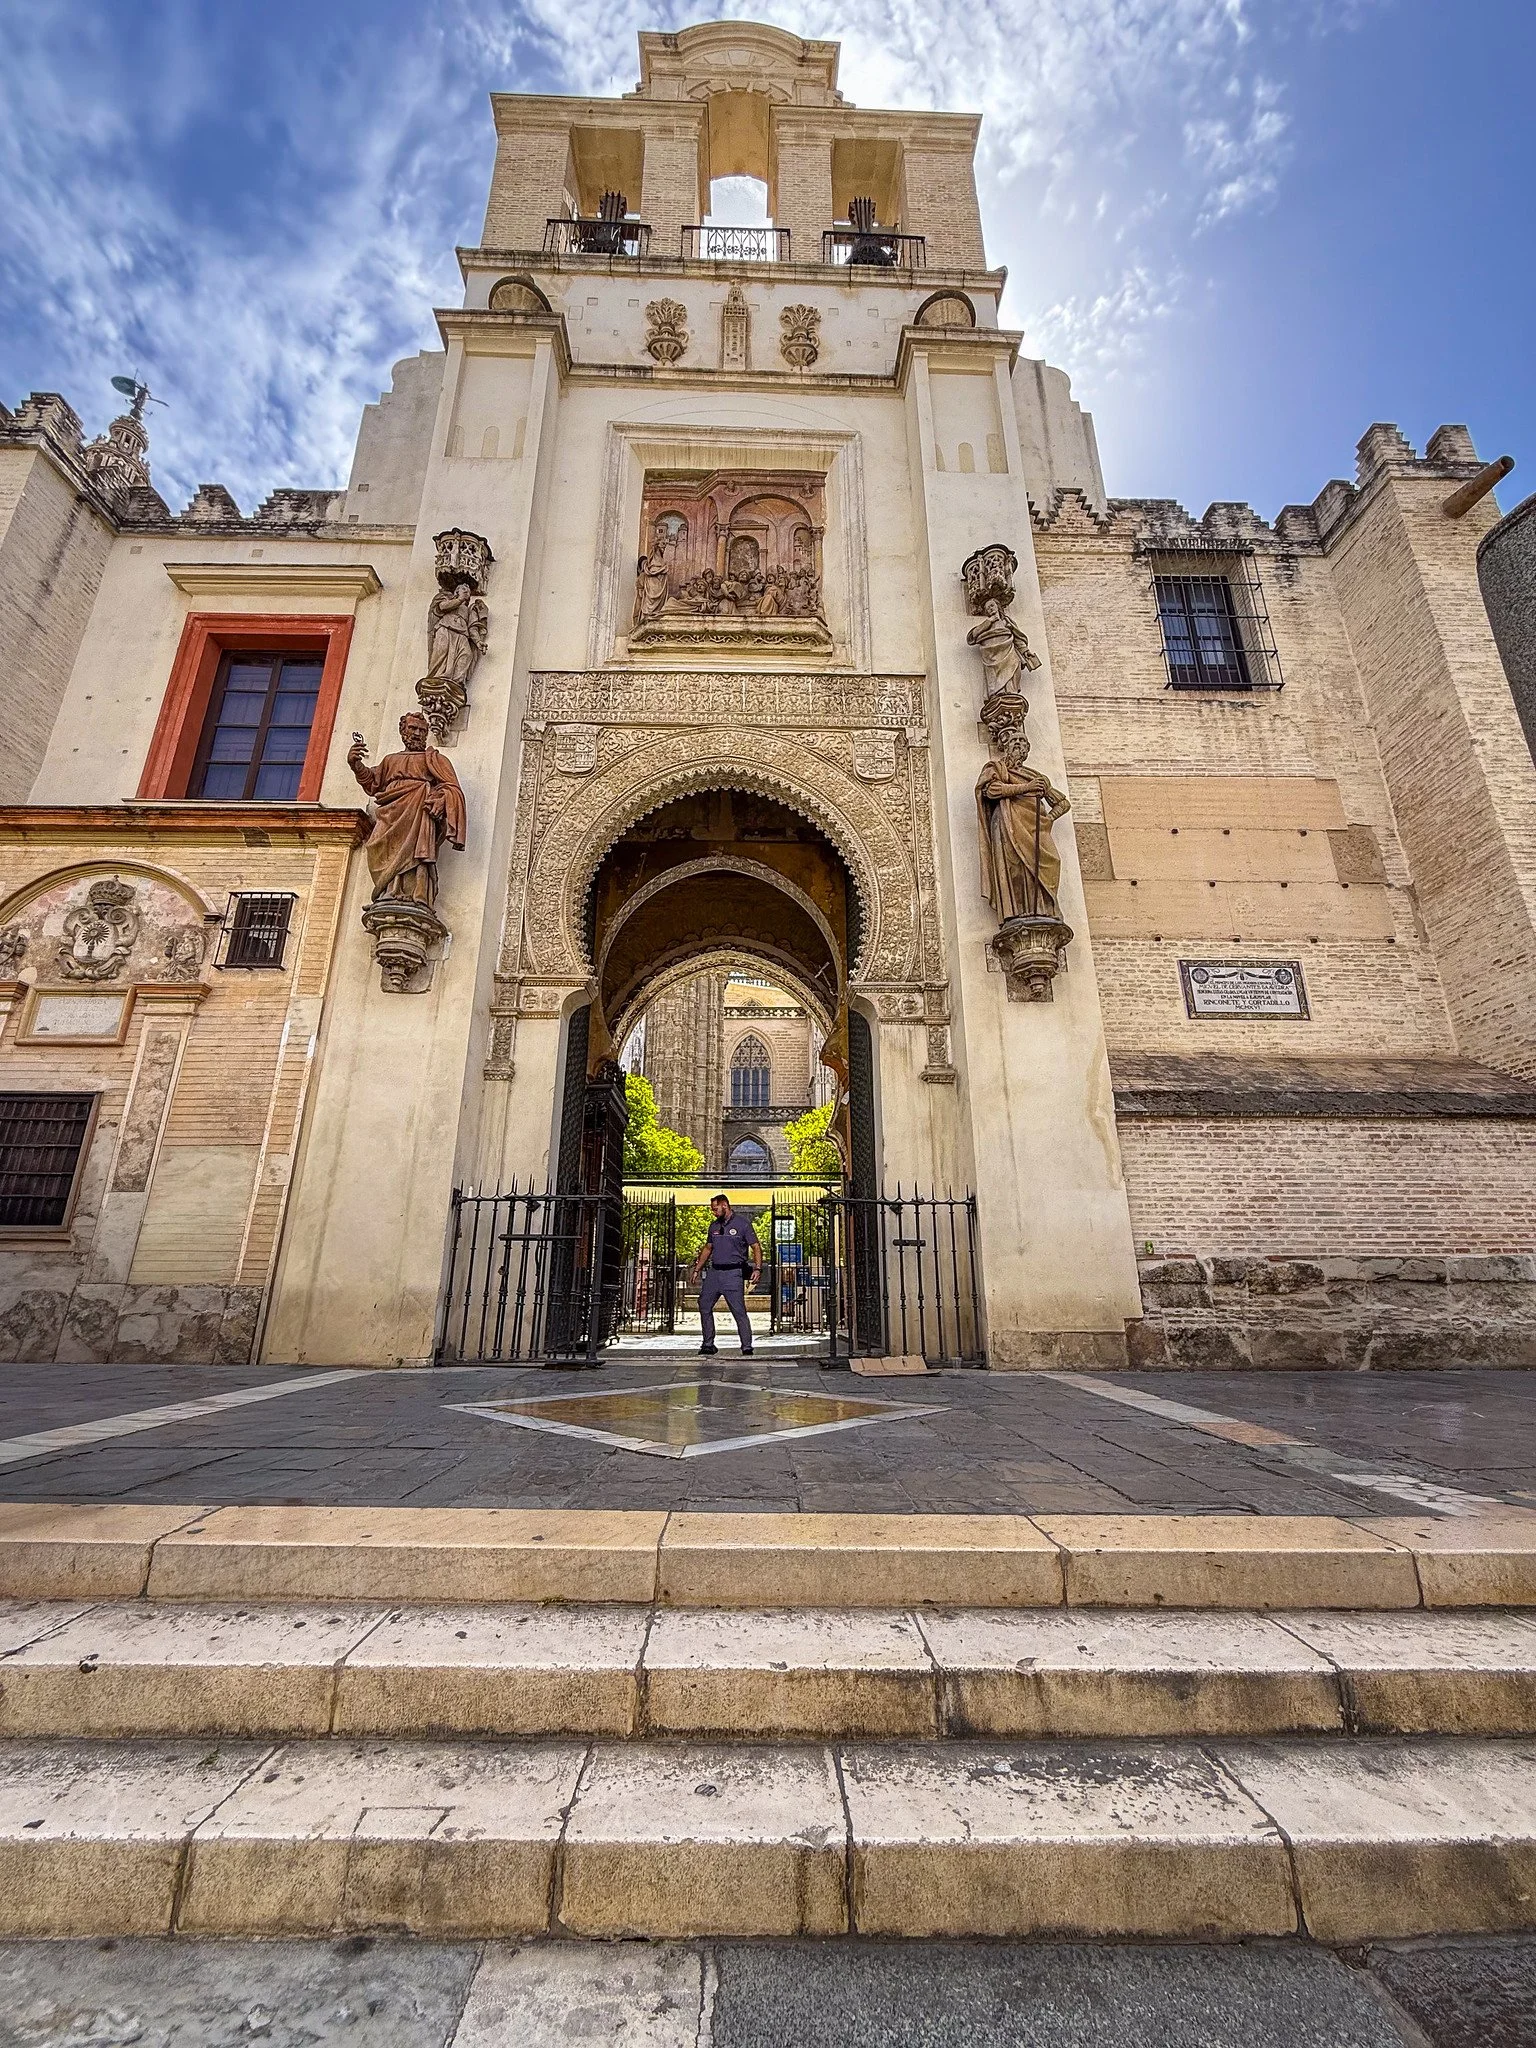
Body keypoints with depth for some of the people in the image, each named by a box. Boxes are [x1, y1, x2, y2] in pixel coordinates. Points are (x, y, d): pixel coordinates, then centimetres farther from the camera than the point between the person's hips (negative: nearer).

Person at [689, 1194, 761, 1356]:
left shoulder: (742, 1224, -4)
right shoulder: (714, 1226, 14)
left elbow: (756, 1247, -5)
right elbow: (707, 1248, 24)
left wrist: (757, 1268, -18)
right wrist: (697, 1269, 20)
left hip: (733, 1274, -6)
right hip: (715, 1272, 6)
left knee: (739, 1311, -7)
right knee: (704, 1306, 6)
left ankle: (747, 1348, 1)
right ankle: (708, 1345, 17)